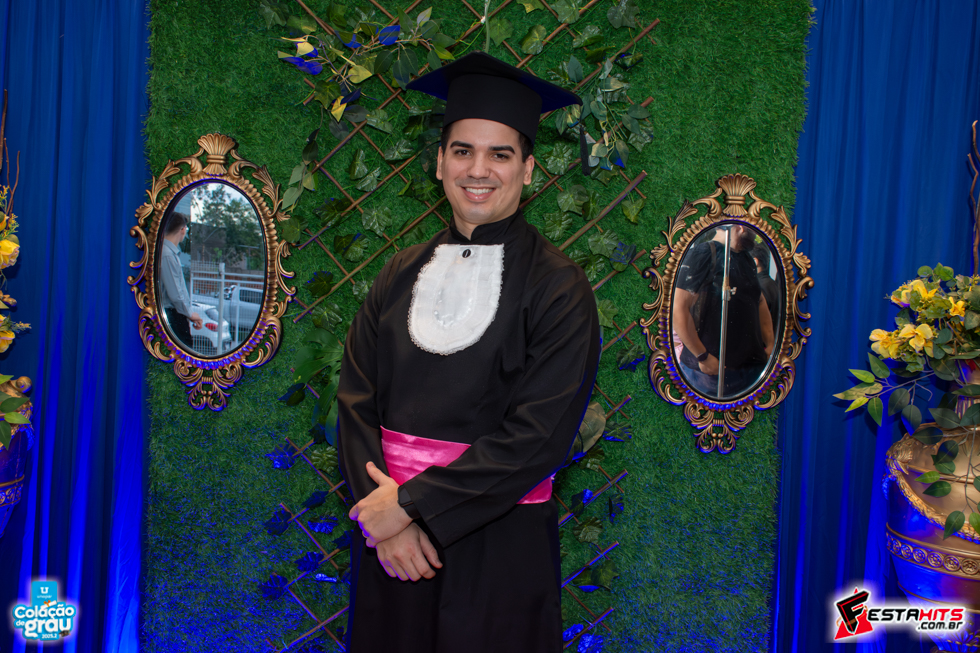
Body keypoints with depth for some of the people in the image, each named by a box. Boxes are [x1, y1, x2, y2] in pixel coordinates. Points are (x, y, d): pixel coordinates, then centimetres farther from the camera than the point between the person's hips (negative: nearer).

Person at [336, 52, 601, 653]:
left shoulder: (557, 287, -9)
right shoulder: (402, 275, 5)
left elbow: (538, 434, -16)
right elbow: (357, 400, 1)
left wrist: (411, 503, -16)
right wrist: (382, 513, -13)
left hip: (500, 547, -3)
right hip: (393, 545, 4)